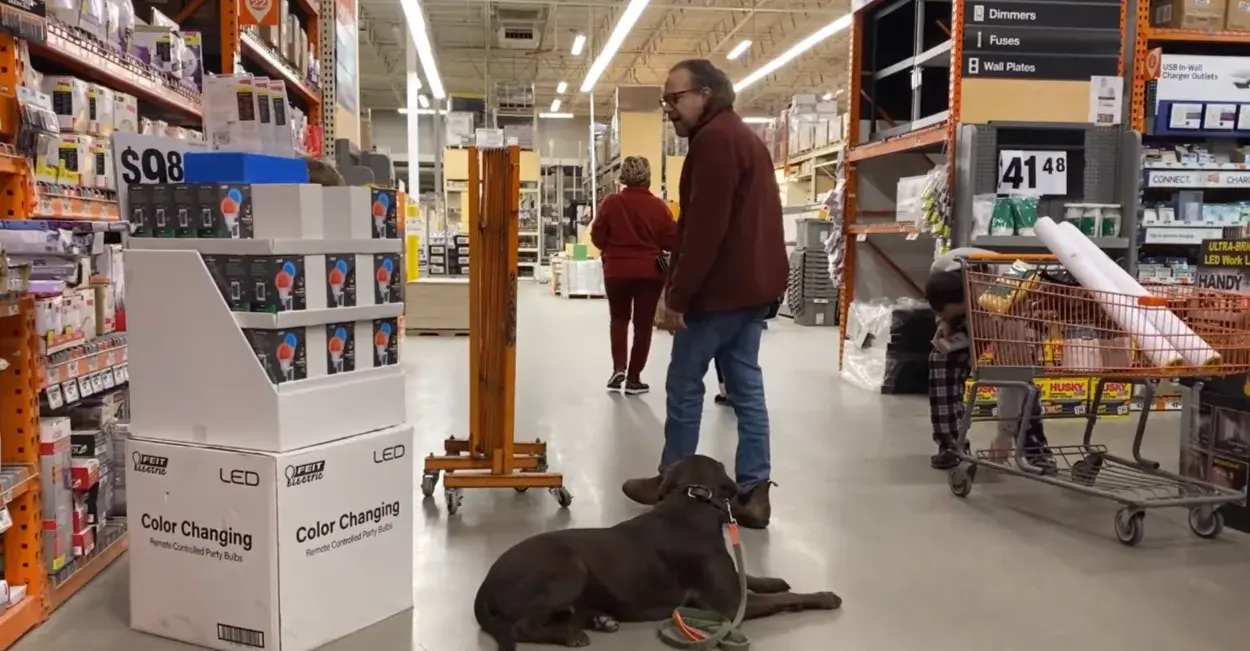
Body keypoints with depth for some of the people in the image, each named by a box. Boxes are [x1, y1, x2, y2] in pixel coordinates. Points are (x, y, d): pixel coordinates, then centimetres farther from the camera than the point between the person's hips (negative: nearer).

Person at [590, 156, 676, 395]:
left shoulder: (610, 202, -7)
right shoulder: (658, 205, -9)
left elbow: (597, 237, -2)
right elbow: (671, 241, -6)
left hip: (617, 271, 1)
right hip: (649, 272, -1)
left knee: (619, 319, 19)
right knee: (643, 324, 8)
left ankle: (618, 368, 6)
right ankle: (633, 378, 10)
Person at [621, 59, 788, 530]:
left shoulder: (714, 139, -13)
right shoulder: (743, 137, 20)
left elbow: (704, 227, -21)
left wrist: (678, 295, -19)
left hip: (721, 288, -10)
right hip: (752, 286, 10)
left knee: (684, 384, 2)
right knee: (746, 385, 8)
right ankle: (753, 491, 9)